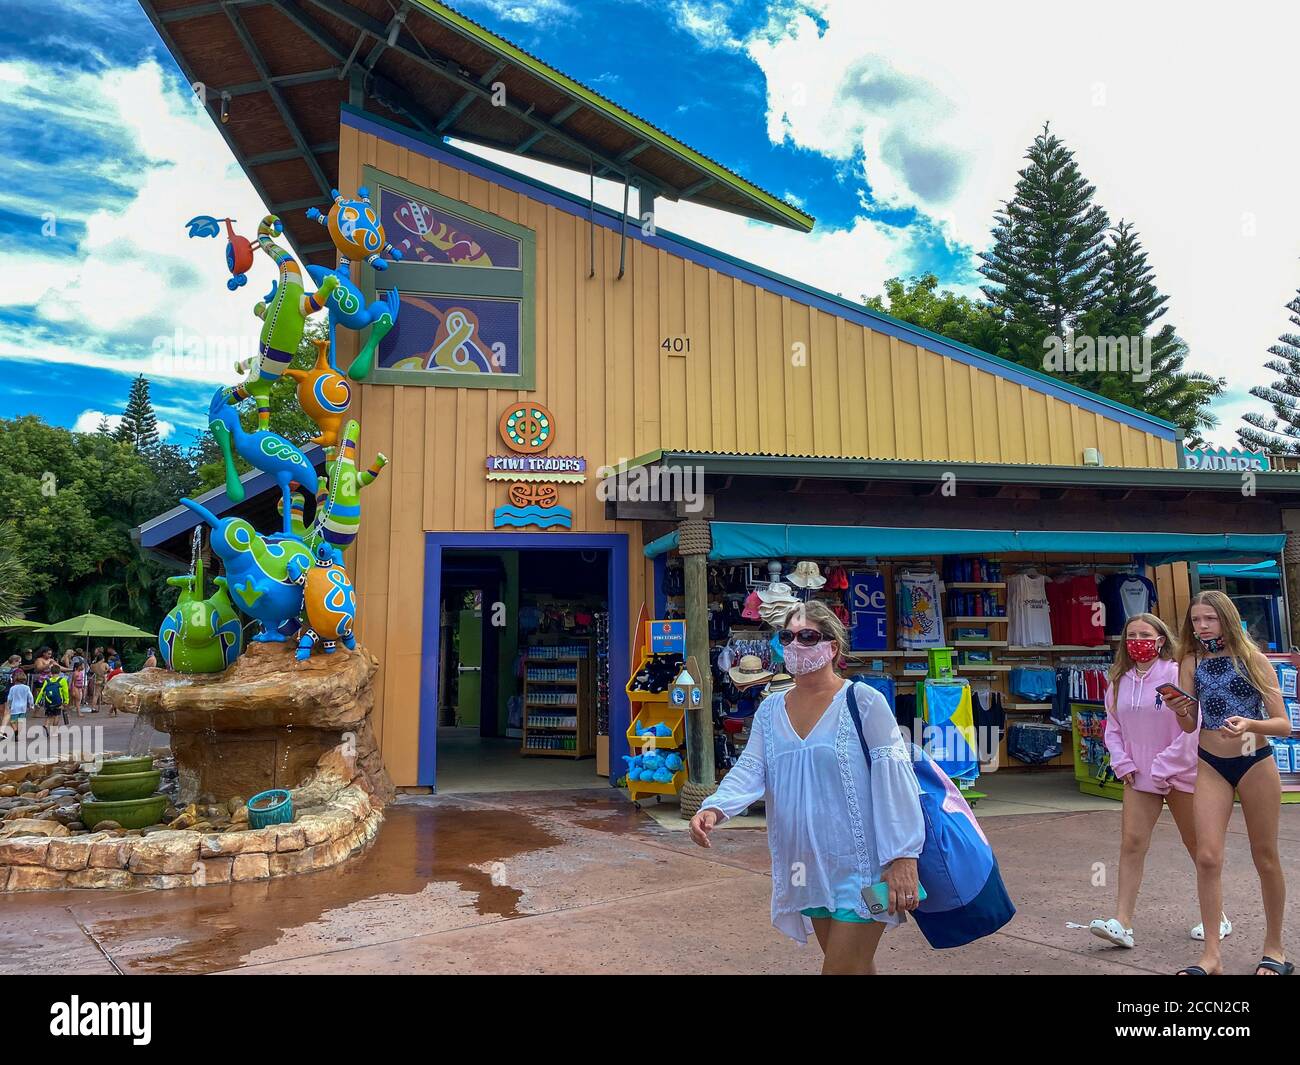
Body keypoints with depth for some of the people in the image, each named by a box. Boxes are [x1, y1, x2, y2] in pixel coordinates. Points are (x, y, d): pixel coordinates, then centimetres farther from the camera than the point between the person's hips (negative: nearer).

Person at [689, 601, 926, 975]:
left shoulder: (864, 702, -11)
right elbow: (749, 770, -4)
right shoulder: (770, 710, 5)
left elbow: (895, 780, -14)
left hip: (860, 866, -6)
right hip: (807, 867, 6)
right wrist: (714, 808, -23)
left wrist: (903, 857, -19)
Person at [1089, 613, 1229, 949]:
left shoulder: (1178, 675, -13)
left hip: (1180, 773, -4)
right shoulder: (1120, 681, 4)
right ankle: (1122, 922, -8)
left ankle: (1217, 917, 30)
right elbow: (1113, 727, 11)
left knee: (1198, 845, 11)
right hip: (1139, 776, 4)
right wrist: (1123, 764, -3)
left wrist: (1164, 769, -16)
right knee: (1131, 842, -5)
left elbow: (1193, 728, -17)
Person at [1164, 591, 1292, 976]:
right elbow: (1190, 727, 5)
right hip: (1211, 766, 2)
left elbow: (1283, 724, -7)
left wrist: (1249, 723, -27)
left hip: (1255, 762, -2)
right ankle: (1212, 954, 1)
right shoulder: (1191, 663, 1)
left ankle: (1274, 948, 27)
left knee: (1265, 857, 10)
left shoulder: (1252, 659, -6)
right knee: (1207, 857, -6)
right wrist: (1179, 711, -17)